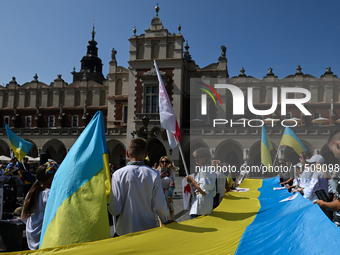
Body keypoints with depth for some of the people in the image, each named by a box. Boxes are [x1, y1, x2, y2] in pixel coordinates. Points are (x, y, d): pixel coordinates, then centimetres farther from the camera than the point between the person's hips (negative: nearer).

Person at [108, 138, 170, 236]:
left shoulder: (118, 174, -10)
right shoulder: (154, 174, -8)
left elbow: (115, 210, -12)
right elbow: (160, 207, -6)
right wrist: (166, 221, 14)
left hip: (124, 231, 0)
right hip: (149, 229, 1)